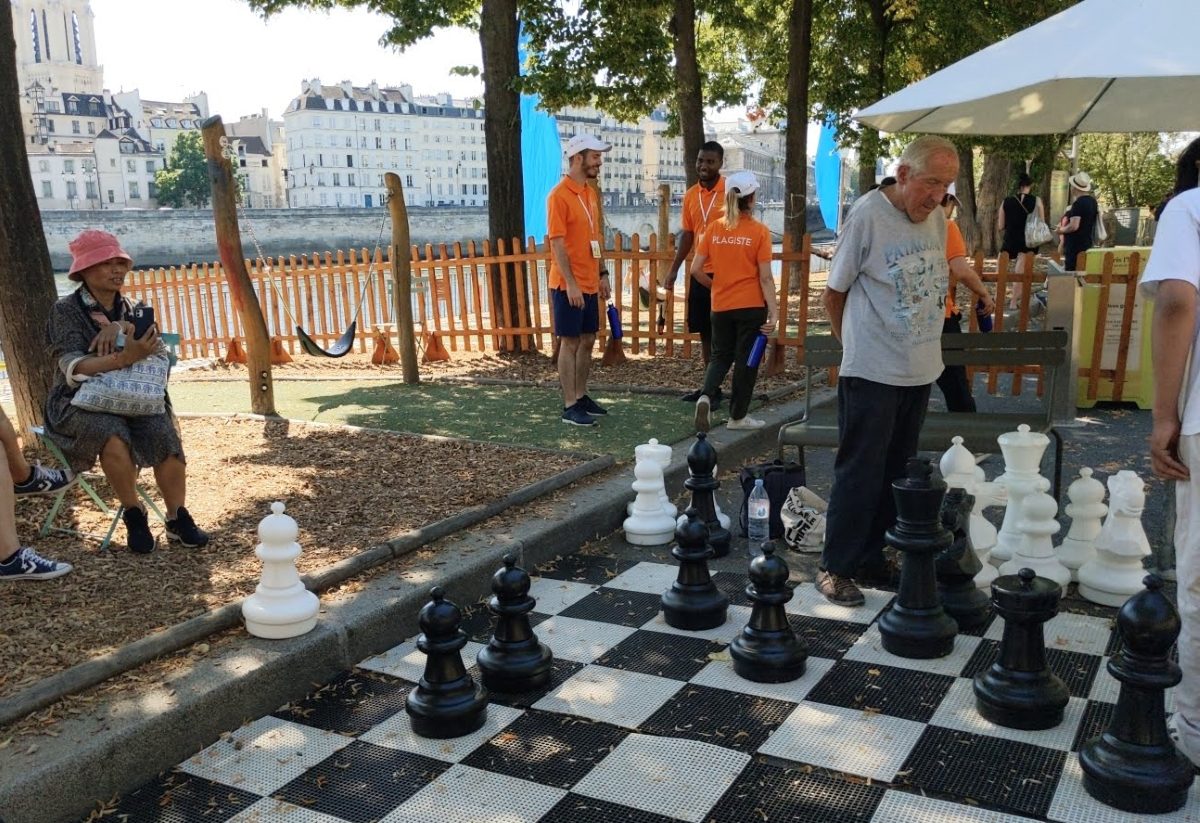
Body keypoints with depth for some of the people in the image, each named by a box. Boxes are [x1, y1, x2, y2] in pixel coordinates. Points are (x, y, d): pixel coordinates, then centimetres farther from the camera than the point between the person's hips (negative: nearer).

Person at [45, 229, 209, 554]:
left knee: (164, 432, -27)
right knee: (114, 433, -35)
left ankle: (177, 518, -18)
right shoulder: (65, 310, -4)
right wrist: (126, 357, -35)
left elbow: (158, 347, -5)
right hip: (80, 403, -3)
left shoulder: (128, 309, 11)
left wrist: (122, 327, -23)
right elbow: (73, 367, -19)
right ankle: (133, 515, -17)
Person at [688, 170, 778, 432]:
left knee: (721, 355, 19)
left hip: (721, 306, 3)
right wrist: (773, 311, -7)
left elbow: (696, 269, 0)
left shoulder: (713, 229, 0)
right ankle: (737, 416, 17)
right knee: (746, 360, 9)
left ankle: (705, 396, -7)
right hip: (751, 306, -3)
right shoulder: (759, 232, -9)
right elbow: (765, 277, -11)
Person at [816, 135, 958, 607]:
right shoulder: (868, 214, -14)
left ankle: (871, 557, 26)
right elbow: (835, 293, -6)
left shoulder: (937, 219, 6)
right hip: (871, 372, -7)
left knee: (897, 471, 13)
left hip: (920, 372, 7)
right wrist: (855, 344, 3)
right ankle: (835, 567, 9)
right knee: (859, 473, -2)